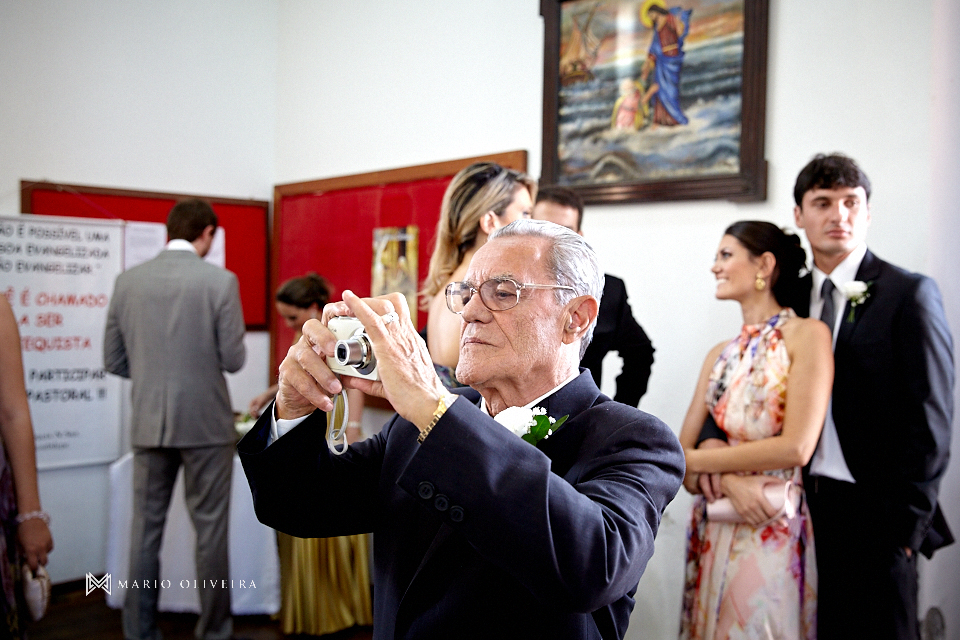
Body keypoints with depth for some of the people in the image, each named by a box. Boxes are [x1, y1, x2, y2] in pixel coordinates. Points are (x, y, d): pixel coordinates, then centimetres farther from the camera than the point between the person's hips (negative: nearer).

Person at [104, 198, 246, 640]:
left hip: (148, 424, 3)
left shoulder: (128, 281, 1)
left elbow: (114, 361, 5)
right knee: (210, 529, 7)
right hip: (206, 423, -3)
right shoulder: (220, 280, -10)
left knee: (145, 528, 12)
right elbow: (233, 360, -8)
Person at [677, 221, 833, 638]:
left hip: (772, 532, -5)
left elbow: (796, 447, -16)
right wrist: (727, 481, -16)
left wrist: (696, 461, -8)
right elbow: (685, 447, 5)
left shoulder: (807, 335, -7)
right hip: (712, 531, 6)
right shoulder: (720, 355, 10)